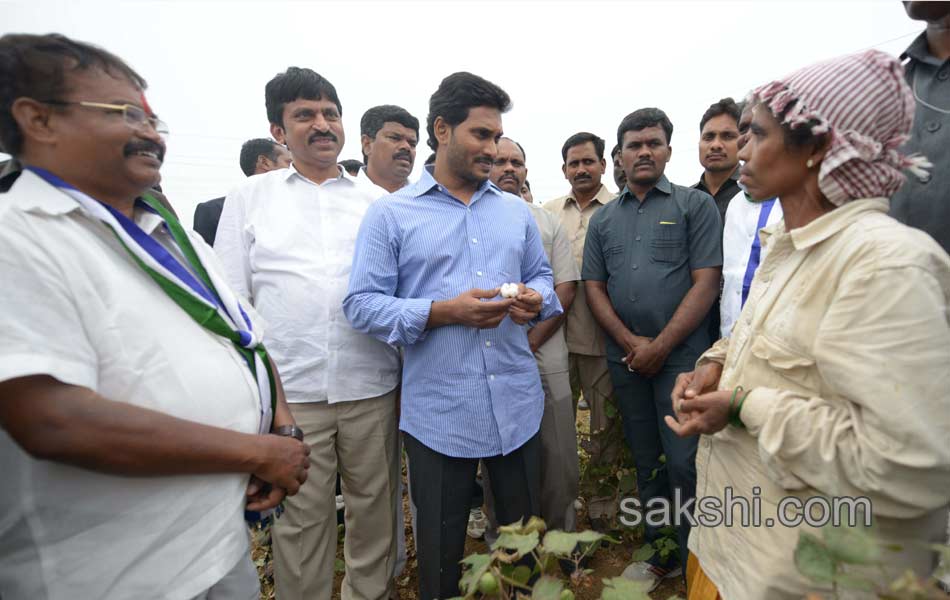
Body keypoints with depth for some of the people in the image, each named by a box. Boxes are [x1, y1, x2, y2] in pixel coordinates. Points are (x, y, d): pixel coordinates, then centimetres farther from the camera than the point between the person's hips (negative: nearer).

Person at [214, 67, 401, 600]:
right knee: (300, 519, 11)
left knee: (375, 508, 14)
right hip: (289, 390, -1)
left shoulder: (377, 203, 8)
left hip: (372, 386, 1)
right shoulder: (249, 198, 8)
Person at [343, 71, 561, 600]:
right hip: (438, 412, -3)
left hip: (518, 405, 4)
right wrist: (444, 312, -21)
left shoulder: (518, 212, 10)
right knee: (442, 549, 17)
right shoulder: (390, 214, -4)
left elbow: (543, 277, 15)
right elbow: (363, 304, -9)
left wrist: (536, 300, -8)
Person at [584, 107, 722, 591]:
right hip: (626, 358, 4)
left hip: (681, 356, -3)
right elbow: (594, 287, 7)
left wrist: (659, 347, -12)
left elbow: (706, 282, -8)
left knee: (683, 464, 1)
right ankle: (660, 554, 32)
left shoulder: (695, 205, 1)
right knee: (647, 461, 14)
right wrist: (631, 343, -7)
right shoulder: (603, 218, 12)